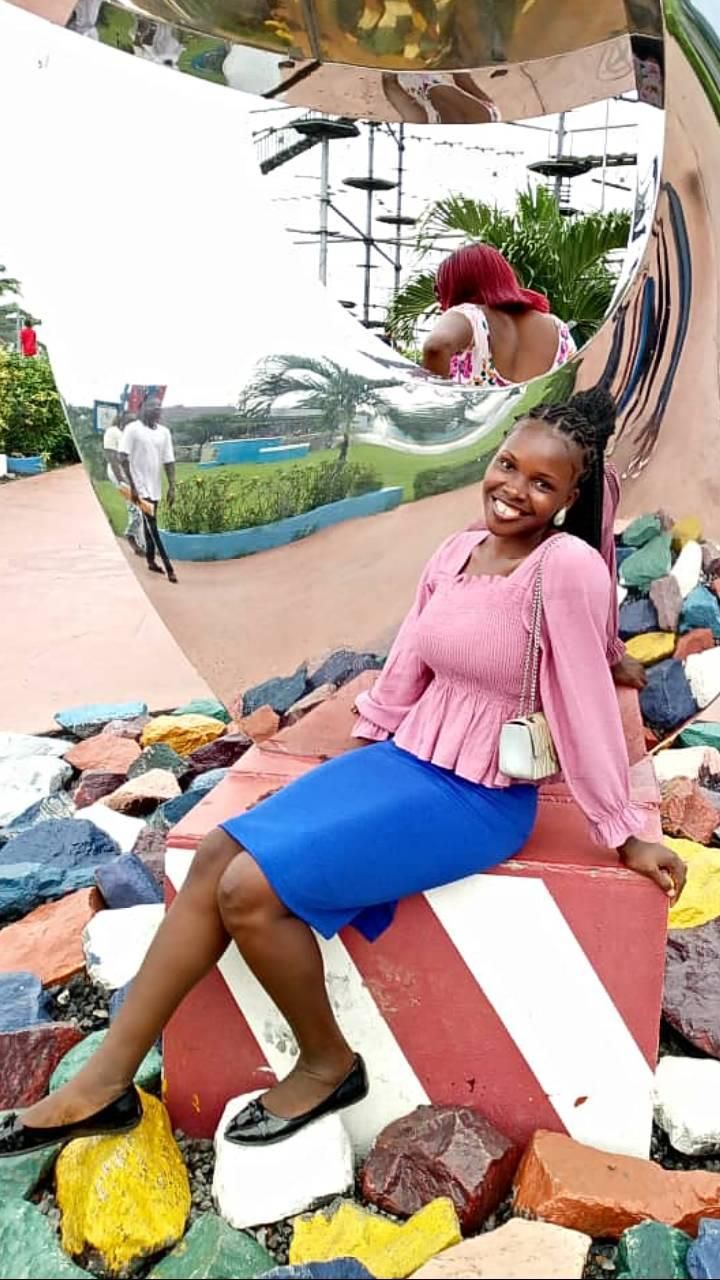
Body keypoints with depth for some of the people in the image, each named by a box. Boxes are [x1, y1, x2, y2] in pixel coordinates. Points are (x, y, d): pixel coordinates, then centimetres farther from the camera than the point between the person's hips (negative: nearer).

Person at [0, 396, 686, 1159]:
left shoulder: (568, 567, -19)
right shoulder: (456, 551, 4)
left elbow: (589, 708, -14)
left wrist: (625, 835, -6)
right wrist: (356, 755, 17)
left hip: (479, 800, -8)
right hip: (402, 760, 8)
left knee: (252, 888, -17)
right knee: (217, 854, -3)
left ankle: (327, 1064, 9)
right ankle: (106, 1081, 6)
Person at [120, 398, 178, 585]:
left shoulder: (164, 432, 7)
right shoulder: (132, 429, -9)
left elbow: (169, 461, 8)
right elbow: (124, 459, -13)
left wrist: (171, 487, 1)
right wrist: (132, 486, -18)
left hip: (155, 486, 6)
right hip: (140, 486, -6)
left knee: (149, 525, 15)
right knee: (152, 527, -6)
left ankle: (151, 561, 25)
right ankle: (169, 567, -8)